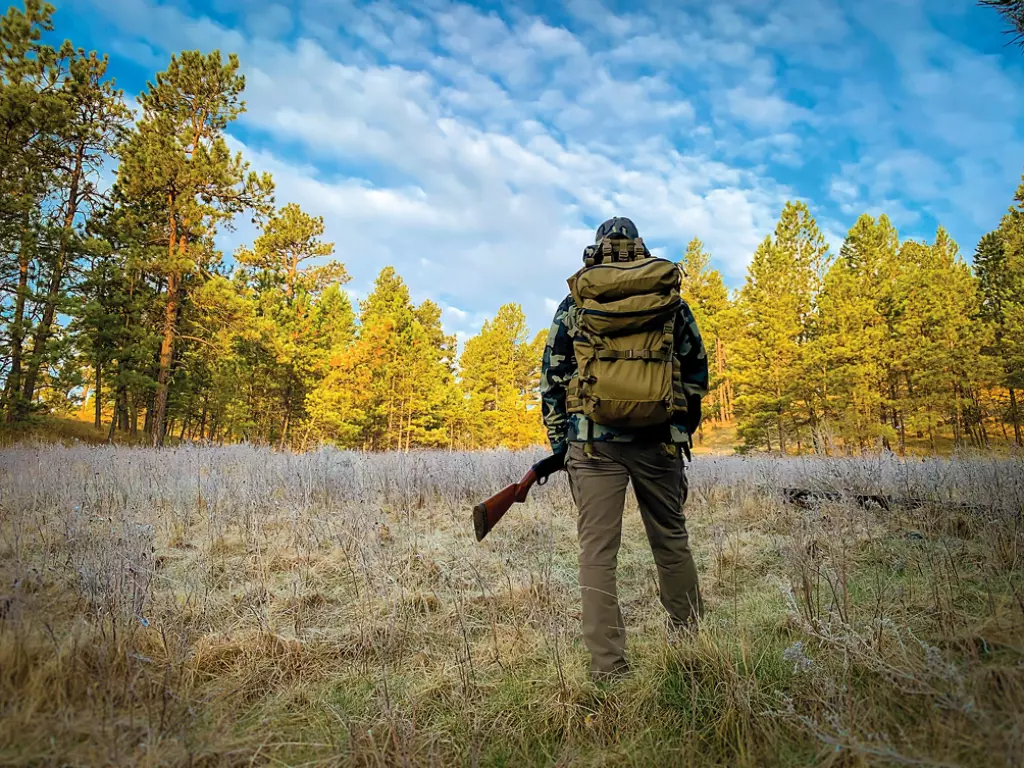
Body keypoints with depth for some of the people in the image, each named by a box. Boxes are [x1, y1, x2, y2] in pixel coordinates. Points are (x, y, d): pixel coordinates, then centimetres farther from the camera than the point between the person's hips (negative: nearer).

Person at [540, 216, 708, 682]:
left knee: (597, 551, 2)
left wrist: (559, 441, 12)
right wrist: (683, 426, 24)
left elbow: (552, 376, 5)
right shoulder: (671, 300, 10)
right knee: (672, 541, 16)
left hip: (594, 439, -2)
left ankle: (608, 669, 5)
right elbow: (696, 370, 14)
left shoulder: (575, 304, 7)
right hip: (660, 439, 2)